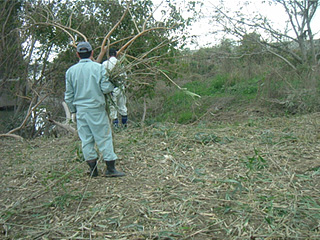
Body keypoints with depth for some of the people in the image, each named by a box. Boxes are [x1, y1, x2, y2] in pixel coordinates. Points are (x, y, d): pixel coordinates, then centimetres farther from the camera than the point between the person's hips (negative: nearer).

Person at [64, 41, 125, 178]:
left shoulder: (71, 71, 5)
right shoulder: (99, 68, -5)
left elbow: (68, 95, 8)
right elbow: (106, 88, -11)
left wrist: (73, 111, 19)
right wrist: (113, 86, 11)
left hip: (80, 110, 4)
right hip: (96, 109, -3)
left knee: (86, 139, 10)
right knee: (104, 137, 2)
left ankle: (93, 169, 16)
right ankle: (110, 168, 4)